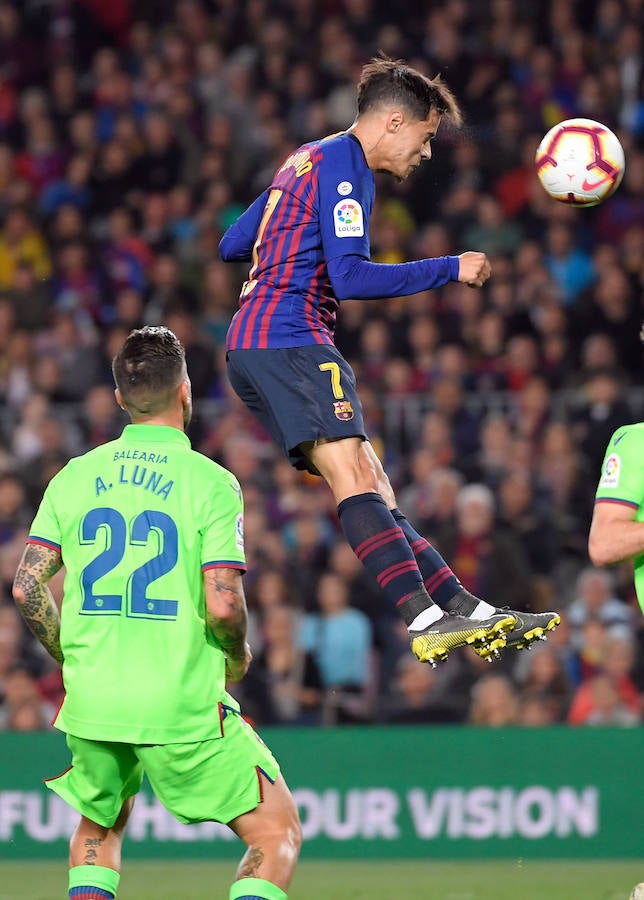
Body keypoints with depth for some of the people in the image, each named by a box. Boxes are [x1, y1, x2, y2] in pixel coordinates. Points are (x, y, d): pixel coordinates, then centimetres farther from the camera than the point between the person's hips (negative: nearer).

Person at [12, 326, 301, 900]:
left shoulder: (74, 477, 5)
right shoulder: (209, 482, -8)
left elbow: (27, 588, 3)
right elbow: (223, 606, -15)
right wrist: (238, 657, 7)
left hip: (91, 702, 5)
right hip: (184, 706, -5)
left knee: (99, 829, 29)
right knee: (277, 835, 6)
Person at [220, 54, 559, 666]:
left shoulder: (306, 160, 24)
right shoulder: (342, 165, -7)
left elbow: (231, 245, 29)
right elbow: (351, 277, -16)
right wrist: (452, 269, -10)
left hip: (254, 349, 11)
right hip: (289, 340, -11)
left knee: (372, 491, 3)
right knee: (353, 475, -23)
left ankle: (471, 612, -1)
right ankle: (428, 621, -37)